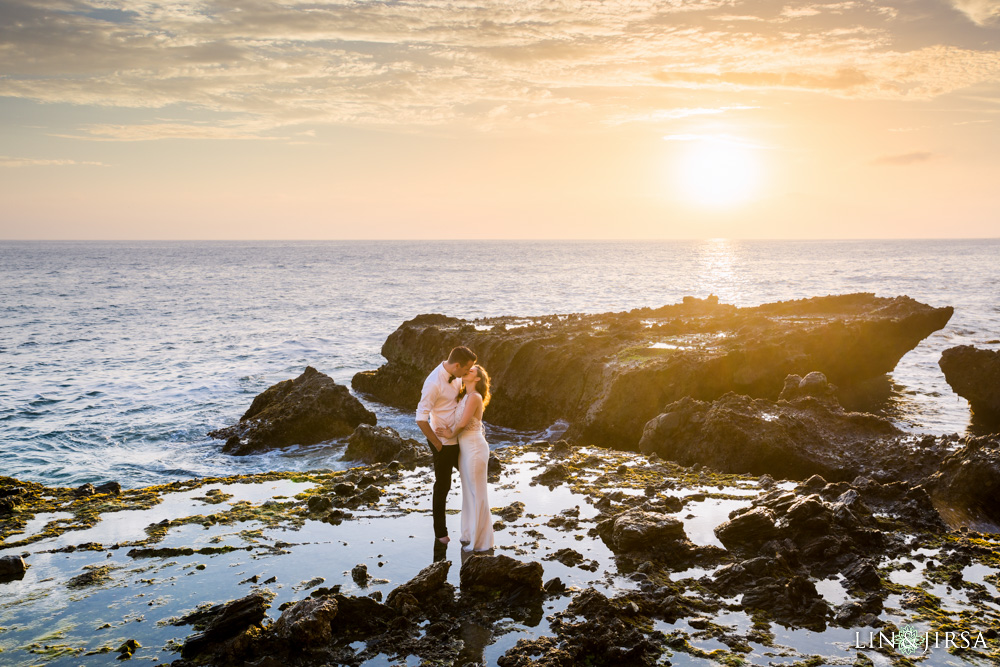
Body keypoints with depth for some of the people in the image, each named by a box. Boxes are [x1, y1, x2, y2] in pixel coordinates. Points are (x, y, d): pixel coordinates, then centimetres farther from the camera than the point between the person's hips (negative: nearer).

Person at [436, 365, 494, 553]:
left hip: (475, 449, -9)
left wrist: (451, 435, -4)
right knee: (468, 492, 17)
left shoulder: (474, 397, -18)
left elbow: (462, 424, -21)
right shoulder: (464, 396, 10)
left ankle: (482, 540, 10)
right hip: (465, 450, 9)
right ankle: (472, 533, 30)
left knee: (477, 495, 0)